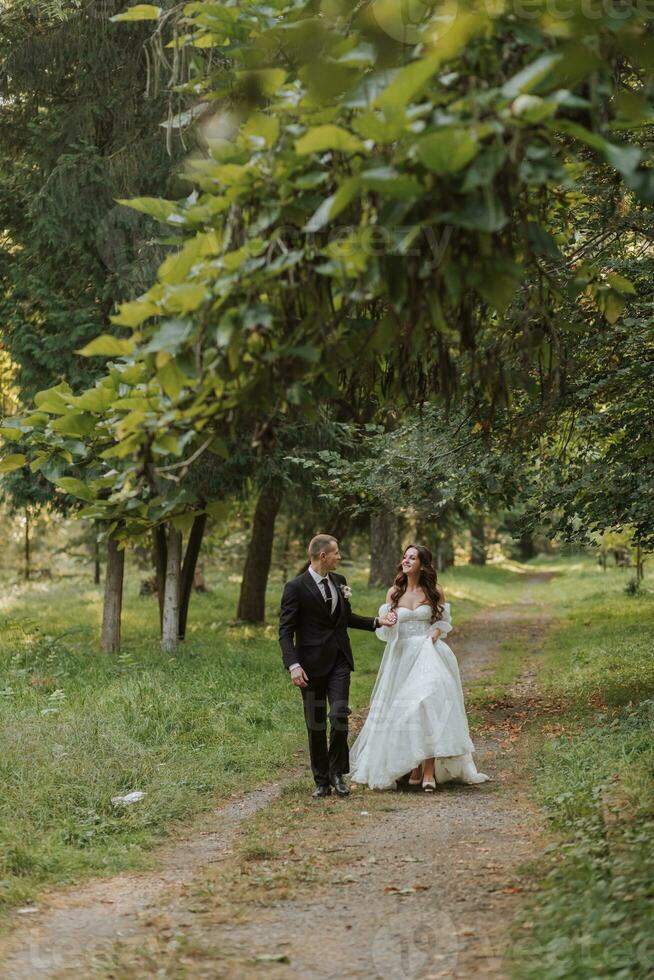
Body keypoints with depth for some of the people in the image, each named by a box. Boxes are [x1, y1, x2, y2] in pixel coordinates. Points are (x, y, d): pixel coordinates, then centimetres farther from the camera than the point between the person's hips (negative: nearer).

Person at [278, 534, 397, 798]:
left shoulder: (339, 581, 9)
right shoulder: (296, 587, -9)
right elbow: (286, 631, -10)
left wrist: (377, 621, 10)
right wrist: (293, 665, -20)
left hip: (339, 660, 4)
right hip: (312, 663, -4)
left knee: (339, 716, -8)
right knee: (316, 724, 4)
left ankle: (337, 772, 7)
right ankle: (321, 780, 15)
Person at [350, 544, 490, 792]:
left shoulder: (435, 592, 2)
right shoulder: (394, 593, 6)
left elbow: (444, 621, 13)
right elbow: (385, 631, 7)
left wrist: (434, 635, -7)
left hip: (428, 655, -3)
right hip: (402, 657, 3)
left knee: (428, 706, -16)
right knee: (403, 711, 1)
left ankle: (429, 772, -18)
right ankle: (415, 769, 11)